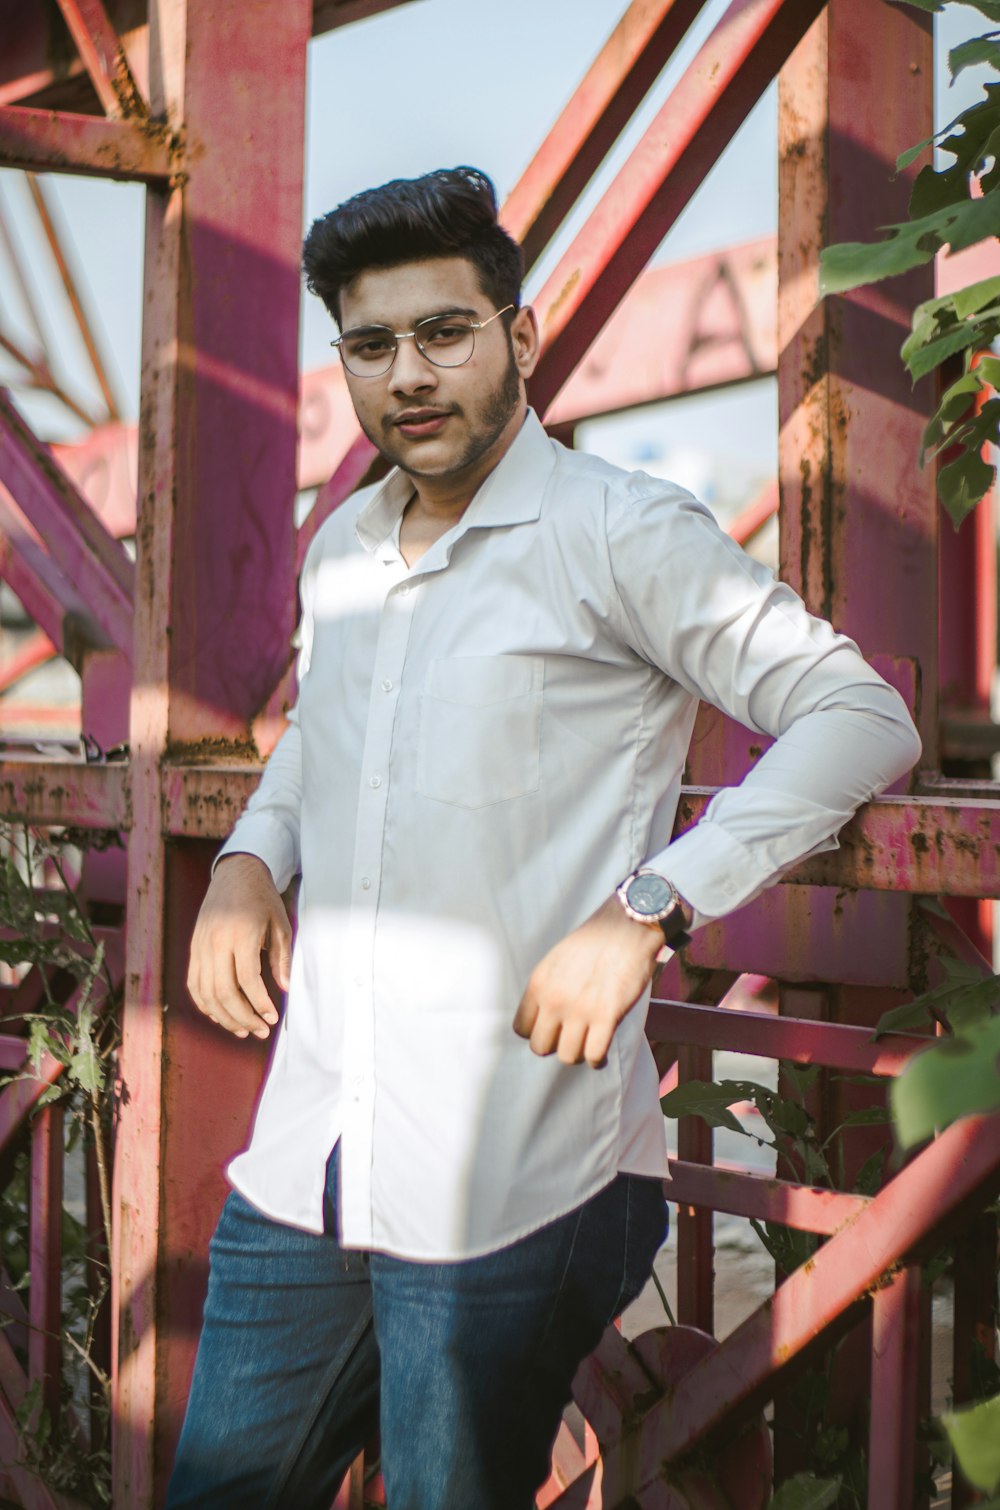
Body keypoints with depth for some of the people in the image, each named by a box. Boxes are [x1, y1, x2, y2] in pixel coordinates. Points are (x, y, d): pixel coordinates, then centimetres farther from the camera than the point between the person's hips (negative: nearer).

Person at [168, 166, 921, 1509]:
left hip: (509, 1190, -6)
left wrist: (643, 909, -21)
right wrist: (250, 859, 9)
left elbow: (866, 721, -13)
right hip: (301, 1162, 6)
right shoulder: (342, 547, 13)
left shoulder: (621, 532, -8)